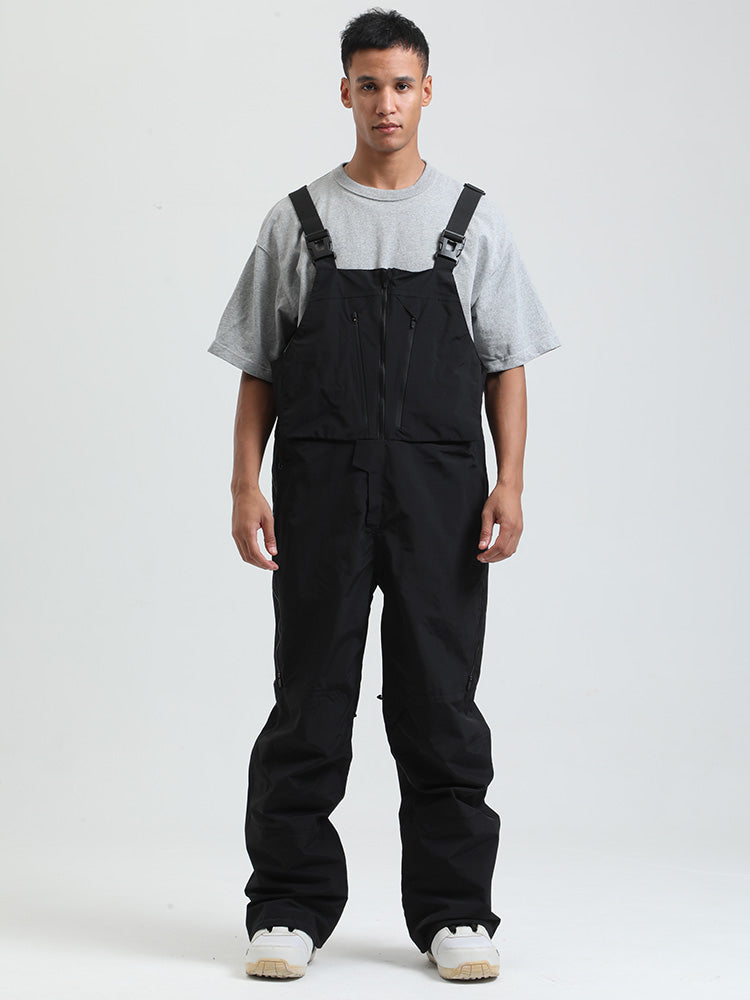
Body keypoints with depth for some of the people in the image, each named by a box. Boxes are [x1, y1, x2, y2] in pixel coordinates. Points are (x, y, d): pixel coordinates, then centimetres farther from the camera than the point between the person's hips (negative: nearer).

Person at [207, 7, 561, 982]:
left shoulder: (473, 219, 8)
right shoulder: (297, 222, 8)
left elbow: (505, 366, 7)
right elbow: (258, 369, 7)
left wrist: (509, 483, -4)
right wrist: (245, 485, -2)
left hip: (437, 488, 0)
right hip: (318, 487, 0)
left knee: (440, 703, 3)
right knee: (308, 701, 4)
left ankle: (455, 912, 12)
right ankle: (290, 910, 12)